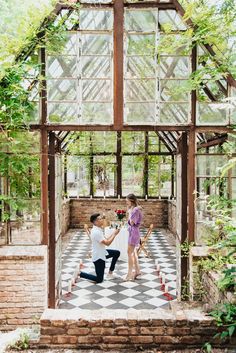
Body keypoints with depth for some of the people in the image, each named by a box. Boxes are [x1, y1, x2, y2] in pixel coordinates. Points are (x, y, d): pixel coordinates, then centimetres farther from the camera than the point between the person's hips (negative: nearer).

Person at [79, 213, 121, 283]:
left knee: (117, 253, 15)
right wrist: (114, 234, -15)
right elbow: (107, 243, -27)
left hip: (102, 252, 10)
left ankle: (110, 273, 21)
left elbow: (105, 240, 8)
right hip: (98, 256, -9)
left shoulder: (98, 230, 4)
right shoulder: (96, 232, -27)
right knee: (99, 280, -3)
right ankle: (79, 273, 3)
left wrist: (113, 234, -2)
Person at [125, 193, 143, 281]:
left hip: (134, 232, -10)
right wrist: (129, 210, 9)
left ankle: (130, 273, 2)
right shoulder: (133, 209, 11)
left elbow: (132, 222, -18)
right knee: (133, 252, 15)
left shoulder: (136, 209, -18)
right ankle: (137, 270, 24)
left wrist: (129, 212, -12)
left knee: (130, 252, -5)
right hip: (132, 231, 10)